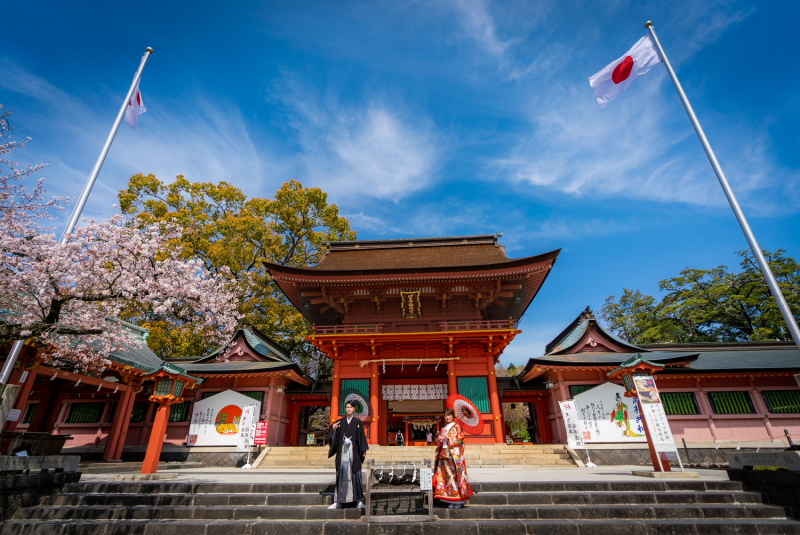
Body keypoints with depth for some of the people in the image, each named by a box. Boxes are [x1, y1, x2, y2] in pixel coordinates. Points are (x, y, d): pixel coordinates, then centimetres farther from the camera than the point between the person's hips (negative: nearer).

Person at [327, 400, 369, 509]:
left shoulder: (358, 422, 4)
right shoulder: (340, 422, 8)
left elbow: (362, 437, 2)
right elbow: (335, 437, 9)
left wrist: (364, 451, -4)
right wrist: (333, 429, -11)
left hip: (354, 452, -2)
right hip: (342, 451, 2)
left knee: (355, 475, -1)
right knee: (341, 475, 3)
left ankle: (359, 500, 6)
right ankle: (338, 501, 11)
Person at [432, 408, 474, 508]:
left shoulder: (456, 427, 2)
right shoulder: (443, 429, 20)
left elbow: (460, 439, -8)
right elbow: (438, 440, 20)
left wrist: (448, 440, -10)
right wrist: (440, 440, -1)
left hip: (454, 454, -6)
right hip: (444, 455, 6)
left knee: (455, 475, -7)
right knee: (445, 476, 2)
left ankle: (459, 501, 1)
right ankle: (452, 501, 10)